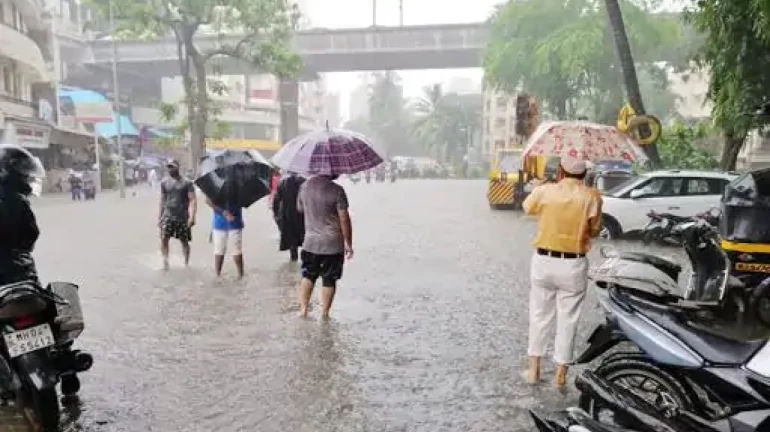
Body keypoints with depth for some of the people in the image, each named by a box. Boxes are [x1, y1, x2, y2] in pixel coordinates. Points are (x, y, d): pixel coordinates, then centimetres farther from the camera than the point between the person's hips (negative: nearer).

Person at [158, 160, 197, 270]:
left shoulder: (187, 183, -5)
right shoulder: (164, 182, 7)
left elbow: (192, 200, -10)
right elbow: (162, 200, 14)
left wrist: (192, 216, -21)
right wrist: (159, 216, 12)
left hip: (183, 217, -2)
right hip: (168, 216, 2)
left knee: (184, 241, 7)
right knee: (164, 238, -15)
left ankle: (186, 263, 21)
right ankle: (165, 261, -10)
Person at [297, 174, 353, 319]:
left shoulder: (304, 186, 0)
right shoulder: (336, 190, -17)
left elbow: (300, 209, 15)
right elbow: (344, 220, -14)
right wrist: (348, 244, -6)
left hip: (310, 243, 4)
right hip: (333, 245, -4)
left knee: (308, 276, 21)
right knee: (329, 280, 8)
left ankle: (303, 310, 22)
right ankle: (324, 314, 14)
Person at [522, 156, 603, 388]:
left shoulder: (544, 191, -5)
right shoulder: (591, 196, -7)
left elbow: (527, 207, 15)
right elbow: (595, 230, 1)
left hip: (543, 261, 1)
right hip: (573, 265, -1)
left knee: (539, 314, 15)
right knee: (568, 319, 11)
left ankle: (534, 368, 21)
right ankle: (561, 373, 18)